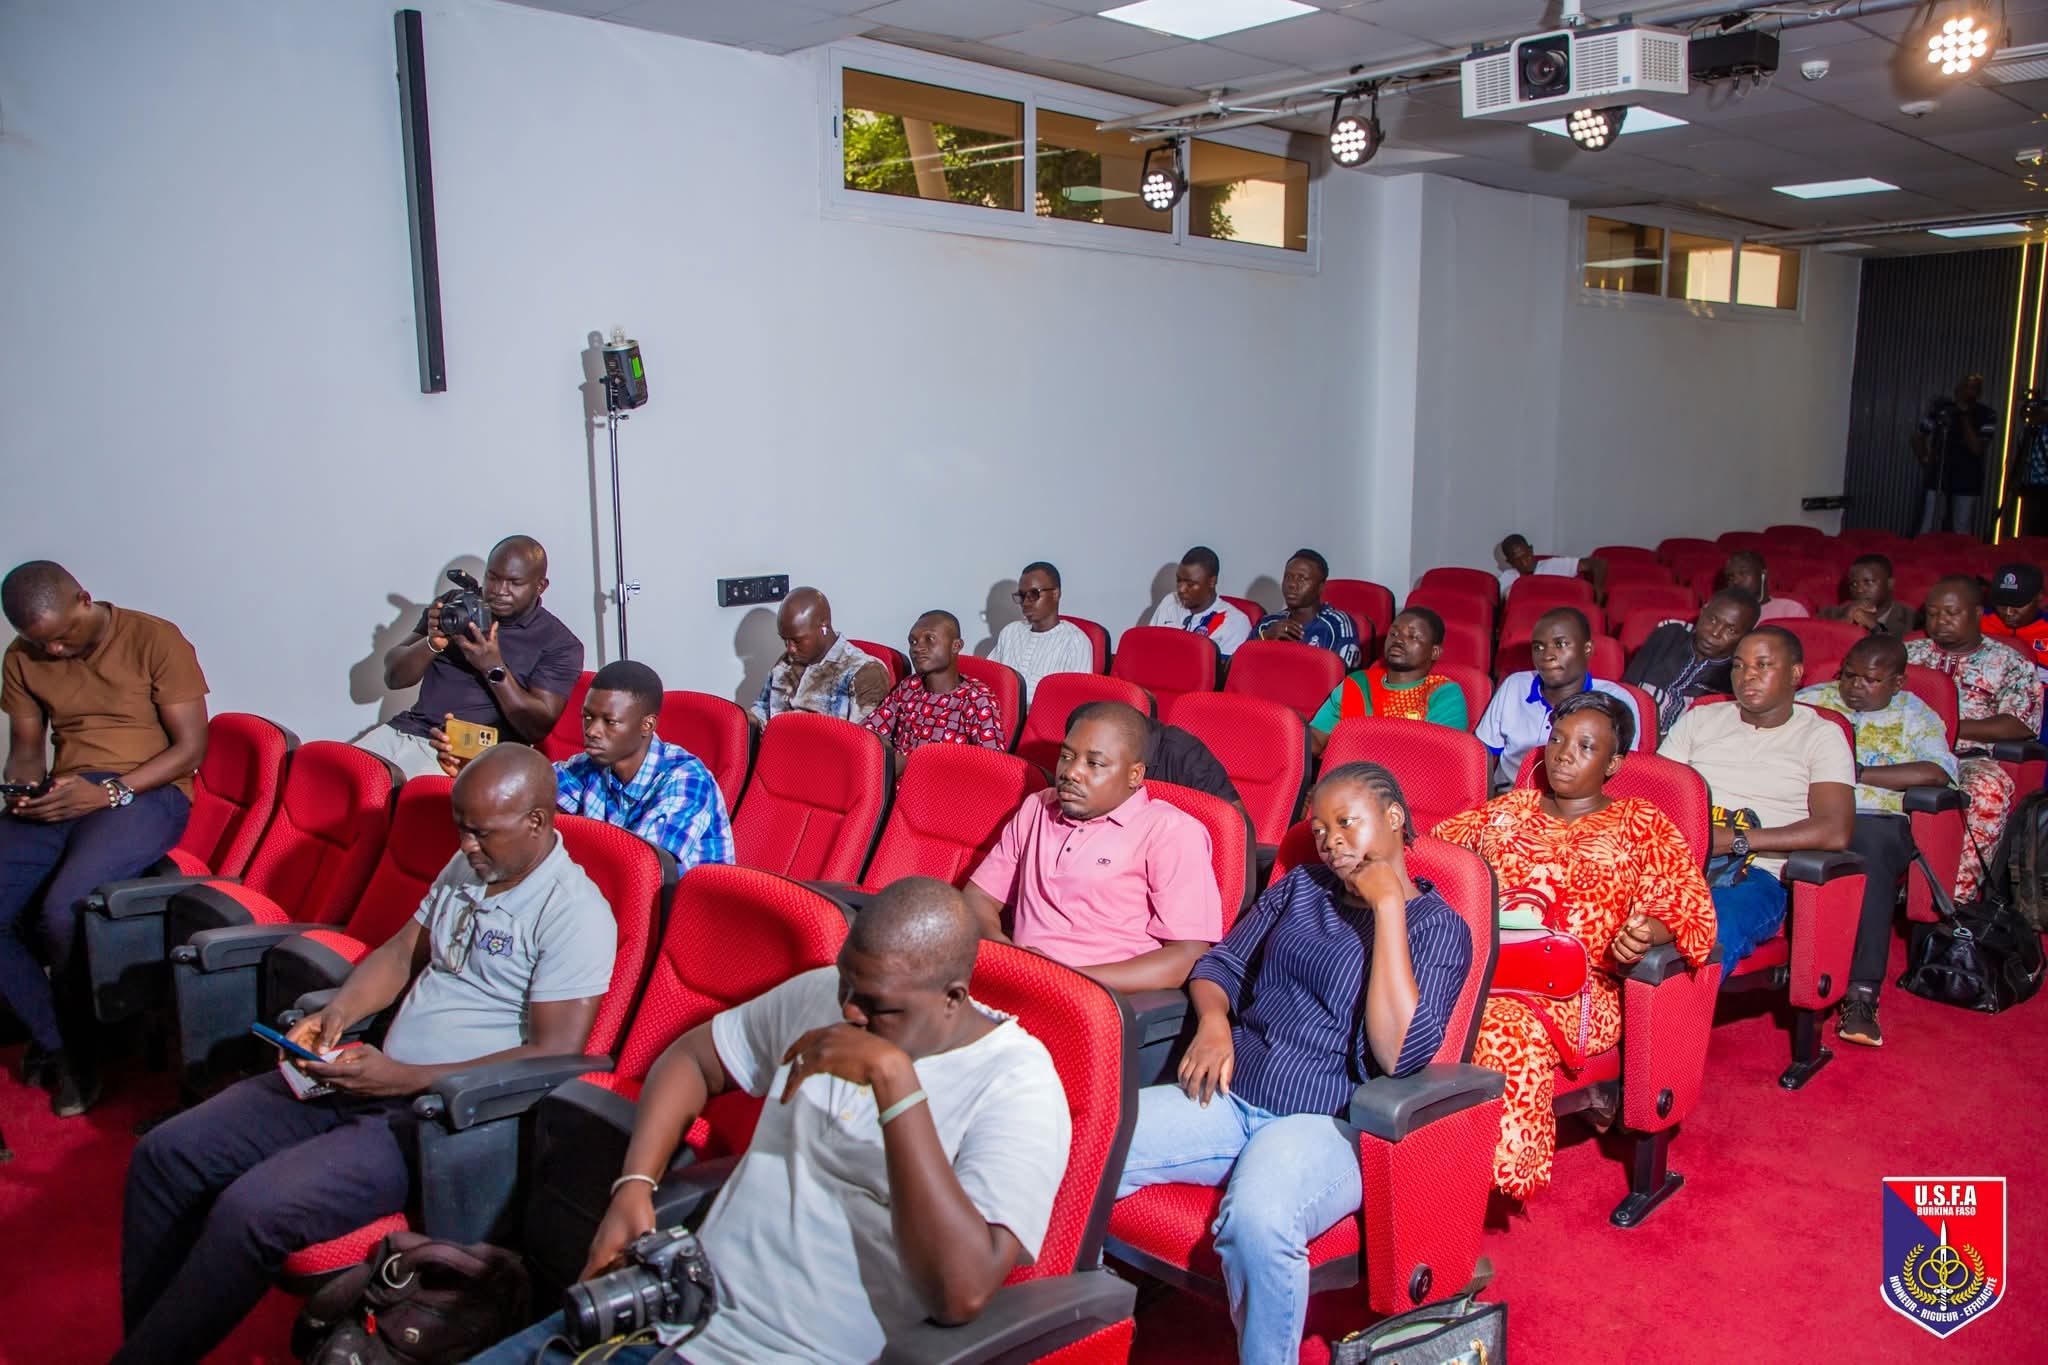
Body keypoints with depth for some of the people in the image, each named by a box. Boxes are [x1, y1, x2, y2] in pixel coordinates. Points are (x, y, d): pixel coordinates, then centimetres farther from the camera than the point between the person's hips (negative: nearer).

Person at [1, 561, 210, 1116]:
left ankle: (75, 1050, -1)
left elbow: (191, 746, -8)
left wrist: (108, 793, -19)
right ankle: (54, 1045, 4)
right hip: (61, 799, 6)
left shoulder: (155, 640, -6)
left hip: (145, 793, -6)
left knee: (62, 911, -28)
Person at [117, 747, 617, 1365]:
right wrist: (338, 1013, -1)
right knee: (166, 1152, 2)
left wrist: (403, 1079, -21)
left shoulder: (576, 914, -16)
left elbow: (554, 1056, -20)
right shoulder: (467, 867, 11)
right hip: (370, 1079, 9)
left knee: (250, 1210, -24)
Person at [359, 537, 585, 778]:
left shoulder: (560, 643, 0)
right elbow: (393, 677, 10)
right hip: (406, 728, 5)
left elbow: (539, 729, -9)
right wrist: (432, 643, -10)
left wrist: (493, 668, -18)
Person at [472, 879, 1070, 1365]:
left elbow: (964, 1294, -26)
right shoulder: (820, 994, 6)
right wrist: (634, 1186, 2)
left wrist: (895, 1080, -30)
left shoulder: (1019, 1085, -15)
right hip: (680, 1311, 6)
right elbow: (693, 1056, 19)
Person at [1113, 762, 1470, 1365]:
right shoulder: (1301, 887, 20)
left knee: (1256, 1219, -39)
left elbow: (1397, 1053, -12)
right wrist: (1213, 1022, -2)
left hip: (1326, 1124, -5)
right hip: (1228, 1097, 5)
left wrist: (1388, 906, -12)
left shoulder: (1439, 928, 4)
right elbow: (1219, 964, 22)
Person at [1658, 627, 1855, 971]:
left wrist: (1737, 839, -10)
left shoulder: (1822, 736, 10)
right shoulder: (1700, 719, 22)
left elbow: (1836, 832, -5)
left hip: (1753, 877, -2)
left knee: (1713, 934, -39)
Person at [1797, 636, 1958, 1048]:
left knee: (1872, 848, -36)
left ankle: (1862, 993, -36)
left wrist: (1857, 772, -8)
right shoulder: (1811, 699, 20)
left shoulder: (1916, 716, 14)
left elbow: (1937, 773, -5)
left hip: (1876, 818, -1)